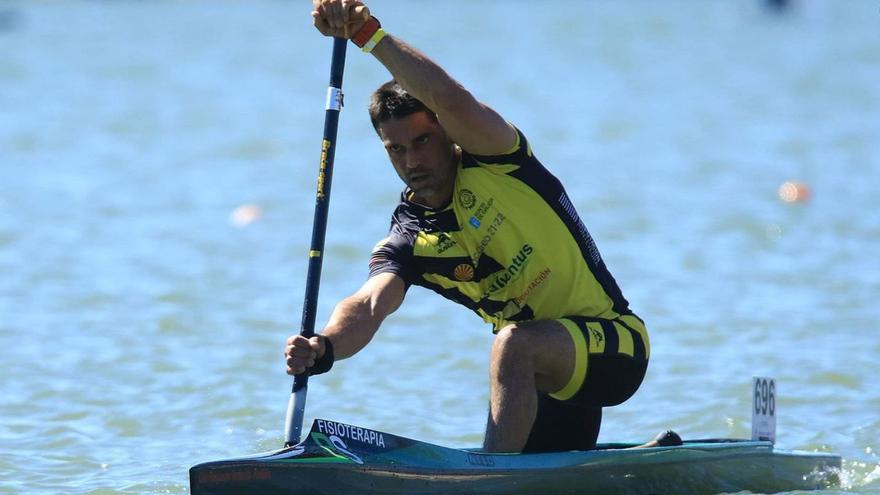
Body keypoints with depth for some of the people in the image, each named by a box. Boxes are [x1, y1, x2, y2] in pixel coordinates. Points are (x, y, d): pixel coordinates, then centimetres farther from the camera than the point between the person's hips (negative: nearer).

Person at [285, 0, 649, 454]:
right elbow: (368, 305, -21)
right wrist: (325, 347, -44)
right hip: (544, 374, 7)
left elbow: (452, 100, -33)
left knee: (513, 343, -34)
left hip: (616, 341, -7)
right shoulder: (406, 243, -1)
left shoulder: (494, 161, -11)